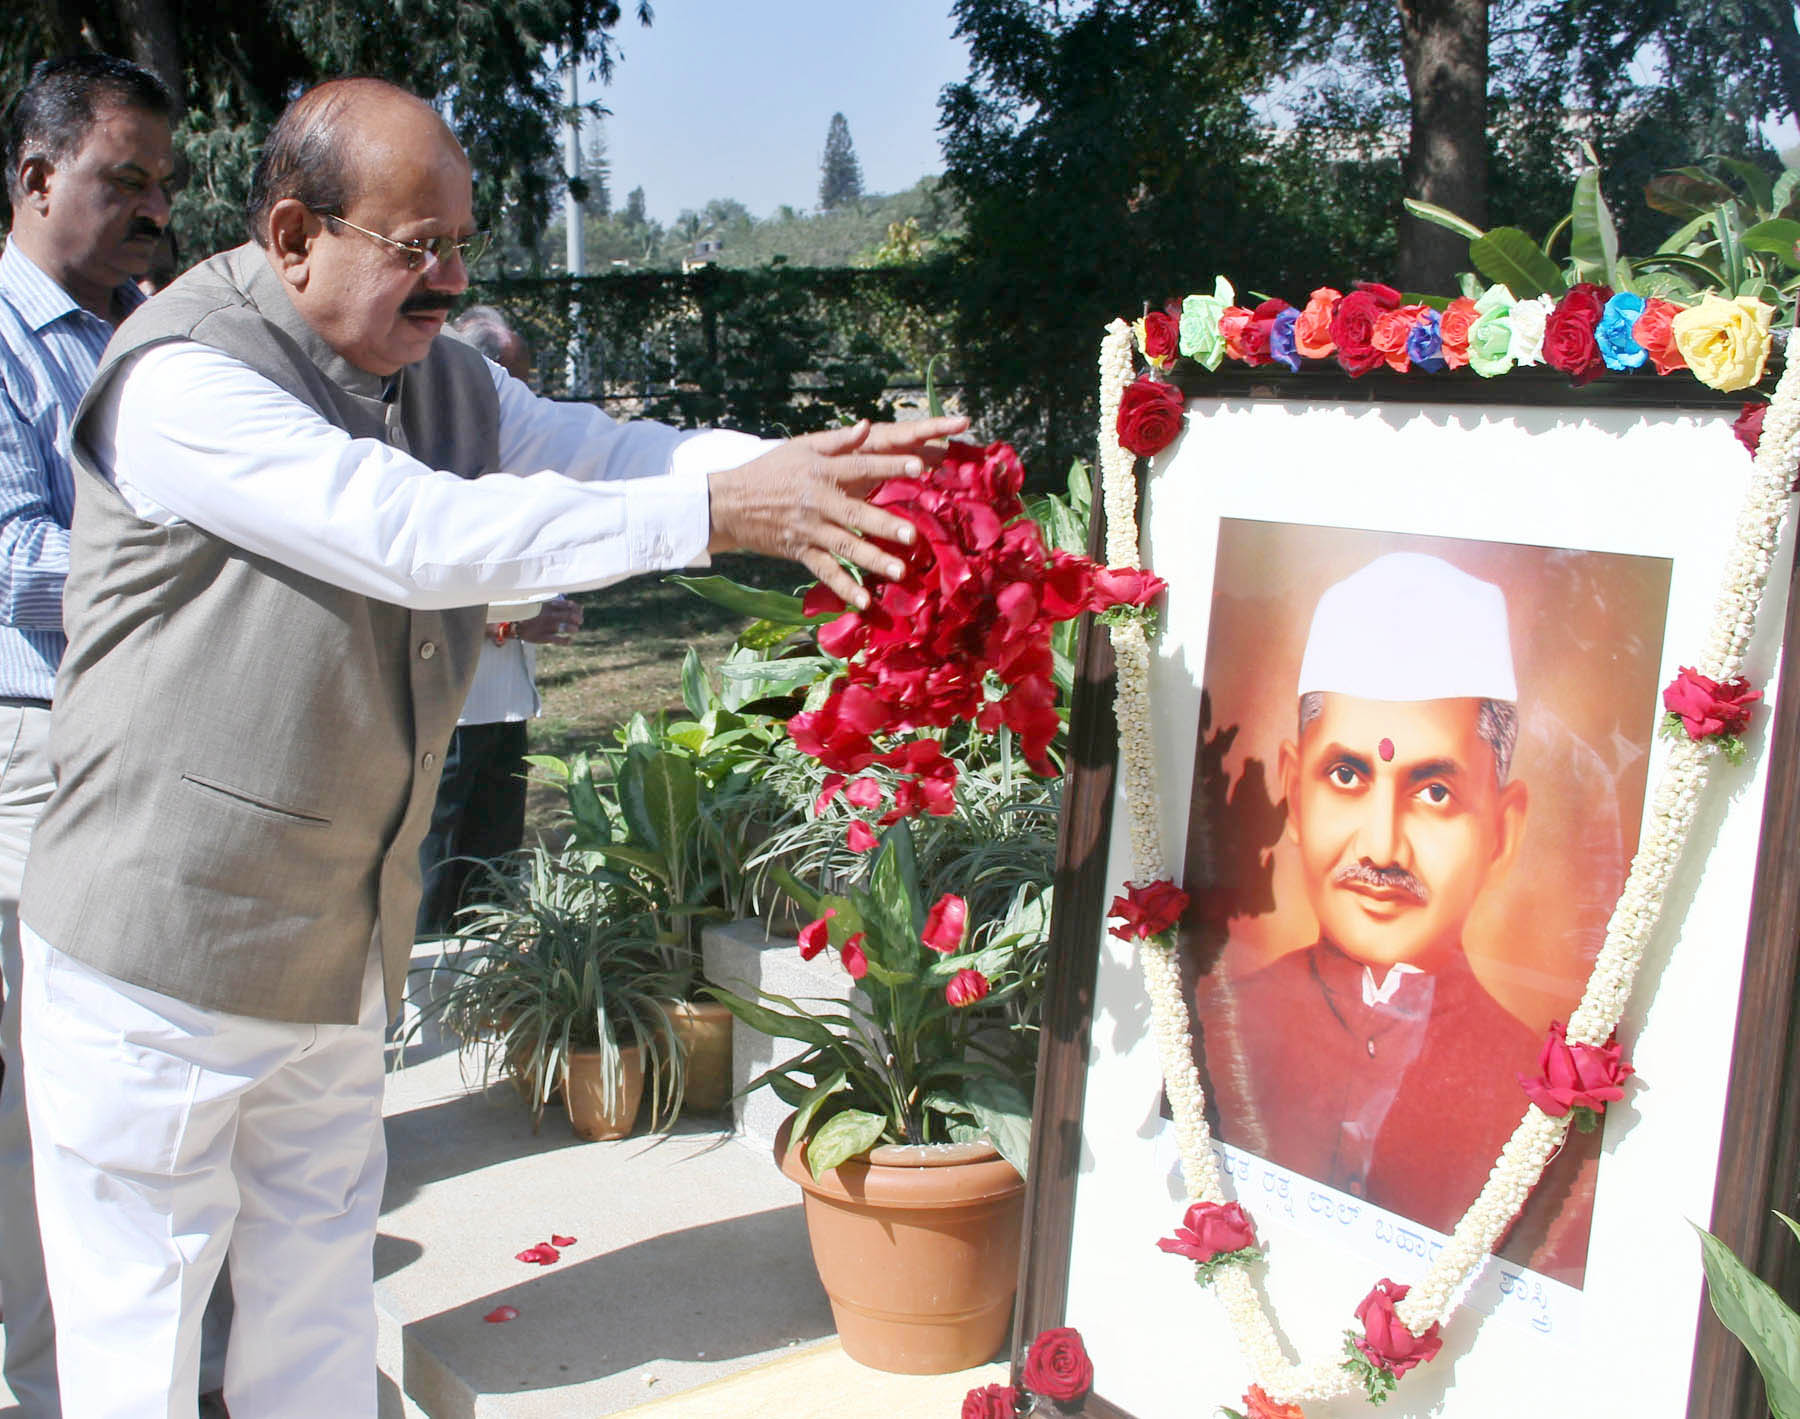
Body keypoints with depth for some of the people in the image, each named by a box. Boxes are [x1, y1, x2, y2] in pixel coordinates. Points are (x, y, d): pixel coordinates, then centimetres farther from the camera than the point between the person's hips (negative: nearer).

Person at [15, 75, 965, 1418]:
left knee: (320, 1305, 19)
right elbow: (416, 533, -31)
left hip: (338, 947, 7)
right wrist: (717, 512, -33)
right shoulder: (181, 378, -20)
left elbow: (599, 449, -4)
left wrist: (801, 468, -23)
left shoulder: (437, 373, 6)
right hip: (164, 955, -7)